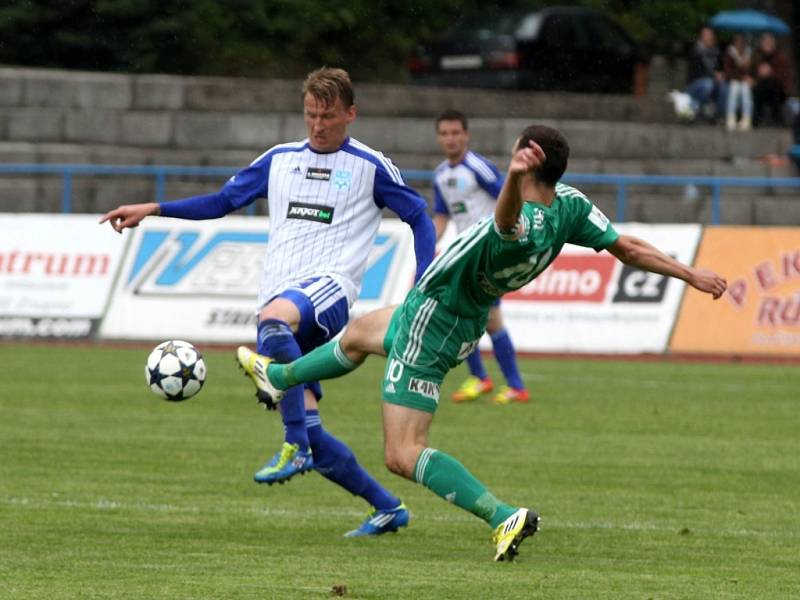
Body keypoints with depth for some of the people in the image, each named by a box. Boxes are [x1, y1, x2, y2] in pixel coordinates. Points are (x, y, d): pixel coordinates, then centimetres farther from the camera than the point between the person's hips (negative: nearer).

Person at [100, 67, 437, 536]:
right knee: (311, 435, -2)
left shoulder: (371, 167, 5)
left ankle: (295, 447, -39)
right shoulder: (280, 159, 18)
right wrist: (152, 210, 15)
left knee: (274, 318, -42)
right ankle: (389, 509, 13)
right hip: (279, 294, 6)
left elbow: (420, 216, 11)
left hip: (328, 286, -6)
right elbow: (224, 201, 24)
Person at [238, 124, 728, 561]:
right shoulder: (570, 205, -15)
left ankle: (503, 515, -18)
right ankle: (280, 378, 61)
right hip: (468, 320, 10)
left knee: (403, 455, -9)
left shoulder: (522, 229, -39)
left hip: (433, 322, -10)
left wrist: (514, 176, -85)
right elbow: (629, 248, -9)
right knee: (358, 334, 35)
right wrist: (690, 274, 2)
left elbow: (507, 218, -64)